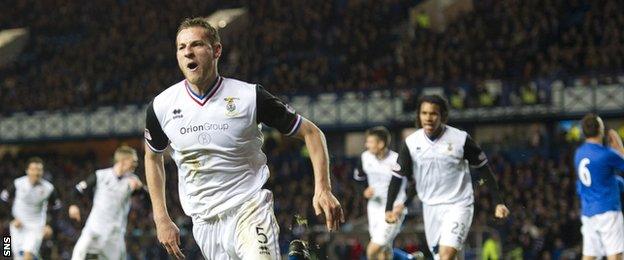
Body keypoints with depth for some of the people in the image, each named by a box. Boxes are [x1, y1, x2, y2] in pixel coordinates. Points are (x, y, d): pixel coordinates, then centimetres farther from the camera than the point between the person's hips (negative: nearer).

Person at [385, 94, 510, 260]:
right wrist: (389, 209, -7)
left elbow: (484, 170, -2)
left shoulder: (460, 139, -11)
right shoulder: (411, 142, -3)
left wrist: (498, 202, -4)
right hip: (431, 207, 4)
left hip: (458, 205, -4)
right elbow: (397, 176, 3)